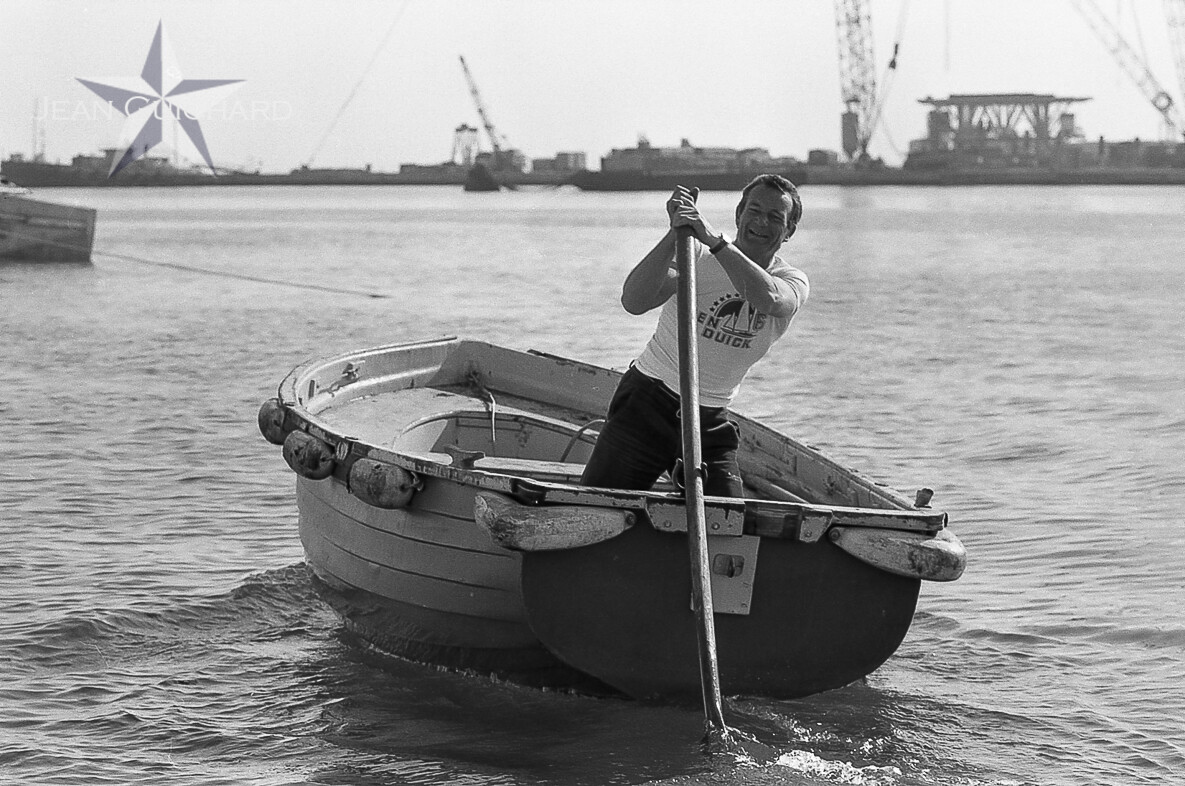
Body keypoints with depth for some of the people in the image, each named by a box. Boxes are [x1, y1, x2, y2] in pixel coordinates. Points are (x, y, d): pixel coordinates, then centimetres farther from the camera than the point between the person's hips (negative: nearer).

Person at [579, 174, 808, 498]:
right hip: (648, 403, -3)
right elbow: (634, 302, -24)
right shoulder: (697, 255, -9)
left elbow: (768, 299, -28)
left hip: (711, 422, 3)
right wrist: (675, 235, -35)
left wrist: (715, 240, -40)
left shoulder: (793, 281, -1)